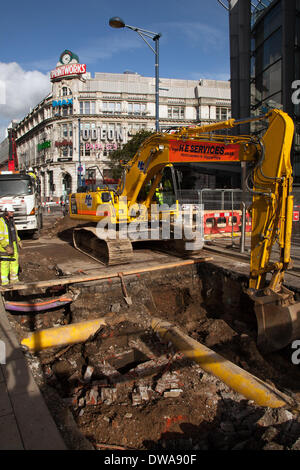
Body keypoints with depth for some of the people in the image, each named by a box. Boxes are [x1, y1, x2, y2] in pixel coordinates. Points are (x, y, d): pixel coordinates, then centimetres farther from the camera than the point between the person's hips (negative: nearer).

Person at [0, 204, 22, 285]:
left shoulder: (11, 220, 11)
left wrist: (18, 241, 13)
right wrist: (7, 247, -22)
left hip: (13, 245, 8)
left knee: (15, 262, 12)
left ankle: (14, 279, 25)